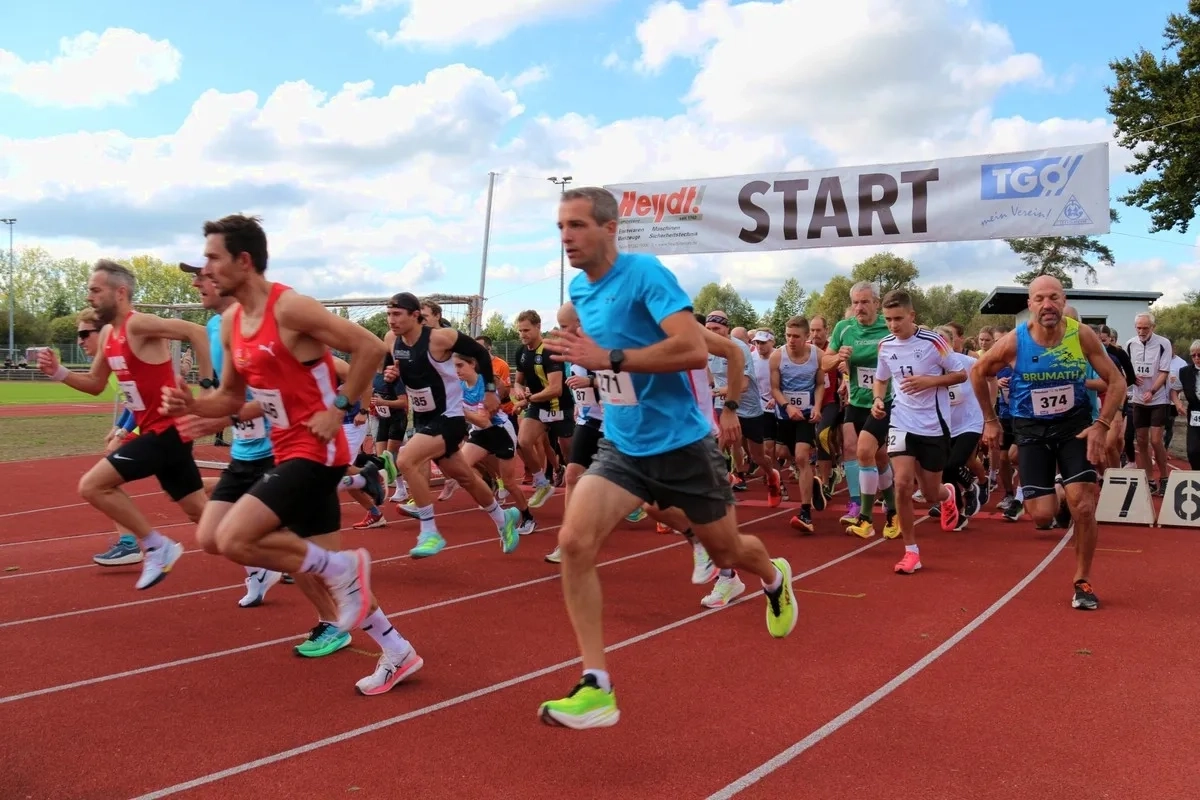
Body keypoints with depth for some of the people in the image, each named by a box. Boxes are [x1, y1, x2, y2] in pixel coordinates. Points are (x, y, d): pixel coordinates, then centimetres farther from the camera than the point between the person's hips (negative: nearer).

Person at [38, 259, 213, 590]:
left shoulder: (139, 325, -16)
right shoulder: (108, 335, 13)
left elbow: (195, 332, -25)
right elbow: (95, 385, 23)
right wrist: (58, 372, 6)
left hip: (167, 430, -10)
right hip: (157, 430, 10)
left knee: (92, 486, -9)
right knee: (200, 511, 13)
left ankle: (157, 546, 1)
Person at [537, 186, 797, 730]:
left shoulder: (645, 273, -19)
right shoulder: (578, 289, 3)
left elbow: (695, 349, -32)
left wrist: (609, 358, -34)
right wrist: (586, 356, 9)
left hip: (681, 443, -5)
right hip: (622, 447, 5)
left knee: (726, 551, 15)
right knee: (574, 541, -17)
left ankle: (774, 579, 54)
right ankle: (596, 689, -10)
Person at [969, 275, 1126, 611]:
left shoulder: (1083, 335, -15)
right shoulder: (1014, 342, -17)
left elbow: (1116, 380, -5)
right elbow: (978, 372, 1)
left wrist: (1101, 425, -15)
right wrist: (990, 420, 5)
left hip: (1075, 424, 0)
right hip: (1032, 429, 0)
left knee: (1083, 506, -10)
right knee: (1042, 515, -7)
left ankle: (1083, 581, 10)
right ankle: (1059, 506, 33)